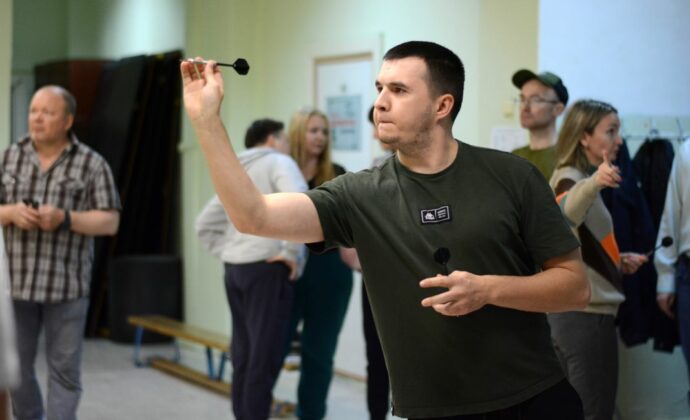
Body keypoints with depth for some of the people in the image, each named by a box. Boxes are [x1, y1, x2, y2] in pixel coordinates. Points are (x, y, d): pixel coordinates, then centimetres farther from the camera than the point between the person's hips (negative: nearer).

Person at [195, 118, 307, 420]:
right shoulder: (278, 162, -1)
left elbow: (204, 224, 26)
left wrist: (227, 253, 18)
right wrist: (292, 252, -14)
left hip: (235, 269, 8)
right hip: (267, 268, -8)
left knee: (243, 355, 10)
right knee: (264, 356, -7)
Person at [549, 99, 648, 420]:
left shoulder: (578, 179, 15)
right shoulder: (571, 179, -14)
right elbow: (562, 217, -40)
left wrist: (619, 262, 9)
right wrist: (594, 184, -59)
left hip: (570, 312, 10)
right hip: (588, 314, -10)